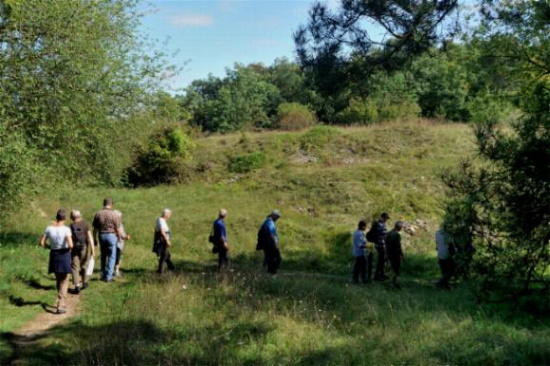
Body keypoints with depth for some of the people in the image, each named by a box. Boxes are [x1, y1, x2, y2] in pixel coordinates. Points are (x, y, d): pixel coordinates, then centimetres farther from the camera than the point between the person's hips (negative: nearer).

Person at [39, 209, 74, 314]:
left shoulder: (49, 228, -4)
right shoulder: (66, 229, -16)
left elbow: (42, 243, -1)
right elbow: (70, 245, -23)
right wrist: (69, 248, -1)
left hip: (54, 255, 4)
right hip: (64, 255, -4)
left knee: (58, 280, 21)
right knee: (64, 282, 6)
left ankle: (62, 302, 30)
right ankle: (61, 306, -2)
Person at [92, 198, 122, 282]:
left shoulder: (98, 214, 0)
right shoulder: (114, 215, -10)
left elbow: (95, 229, 3)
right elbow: (118, 229, -8)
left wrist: (95, 239, 12)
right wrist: (119, 238, 6)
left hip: (101, 236, 4)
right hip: (111, 235, -4)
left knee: (103, 256, 19)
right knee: (111, 257, 5)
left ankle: (103, 274, 24)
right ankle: (108, 277, 5)